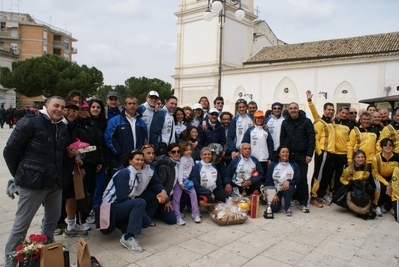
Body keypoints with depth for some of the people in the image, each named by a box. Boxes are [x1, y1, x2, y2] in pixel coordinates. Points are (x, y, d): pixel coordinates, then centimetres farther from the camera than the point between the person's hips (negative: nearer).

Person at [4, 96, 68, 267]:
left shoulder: (62, 127, 9)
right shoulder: (30, 122, -10)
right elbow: (10, 150, -8)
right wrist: (20, 174, -1)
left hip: (55, 182, 6)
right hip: (33, 181, -6)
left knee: (53, 218, 17)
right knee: (22, 222, 5)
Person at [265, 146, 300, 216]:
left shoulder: (294, 165, -3)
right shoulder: (273, 164, -4)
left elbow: (297, 179, -1)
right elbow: (268, 180, -3)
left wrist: (288, 181, -24)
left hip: (288, 189, 0)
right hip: (275, 189, 0)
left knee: (289, 188, -36)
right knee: (274, 208, -18)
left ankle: (287, 207, -10)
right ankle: (277, 200, 20)